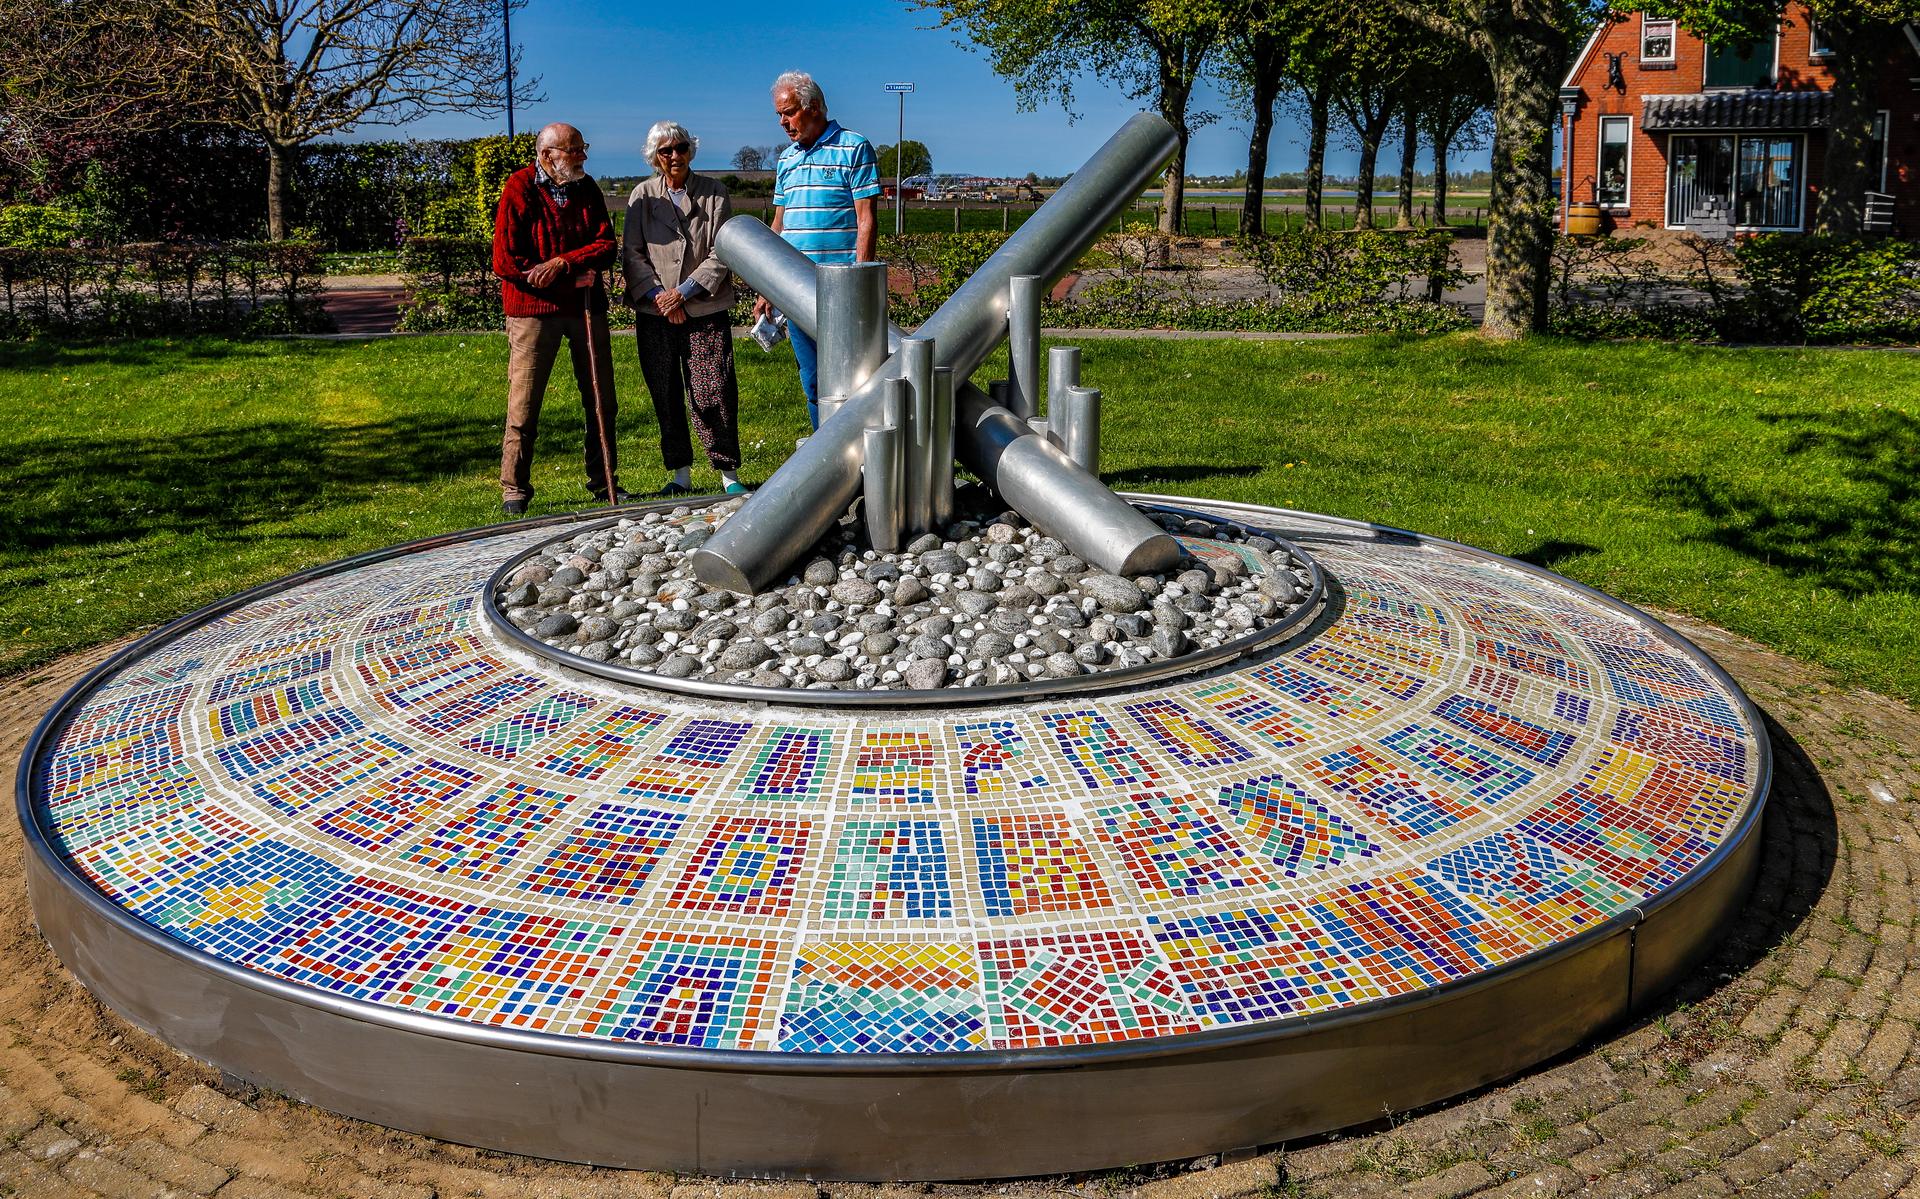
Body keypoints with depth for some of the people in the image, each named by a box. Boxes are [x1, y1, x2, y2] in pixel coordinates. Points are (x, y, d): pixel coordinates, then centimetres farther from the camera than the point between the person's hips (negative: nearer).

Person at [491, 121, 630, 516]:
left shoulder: (587, 189, 9)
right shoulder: (519, 190, -6)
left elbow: (606, 246, 0)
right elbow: (505, 261, -12)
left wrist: (561, 264, -17)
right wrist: (576, 277, -10)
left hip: (586, 306, 5)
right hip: (533, 309, -5)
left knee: (601, 400, 8)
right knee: (524, 404, -2)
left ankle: (604, 482, 19)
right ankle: (515, 489, 8)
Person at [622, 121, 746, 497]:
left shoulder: (713, 193, 3)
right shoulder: (642, 195, 6)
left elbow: (721, 254, -3)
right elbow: (632, 253, 2)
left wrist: (683, 292, -12)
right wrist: (658, 295, -11)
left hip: (705, 311, -2)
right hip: (654, 312, 2)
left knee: (714, 393, -7)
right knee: (666, 397, 7)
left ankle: (728, 474, 4)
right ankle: (680, 474, 17)